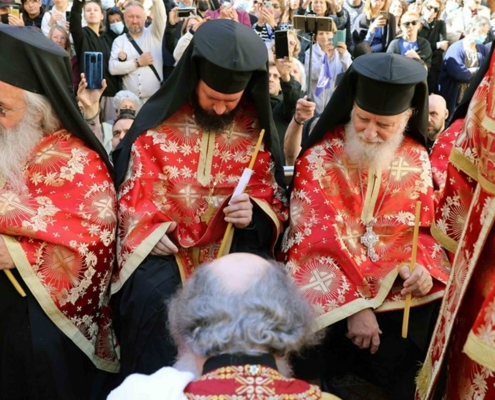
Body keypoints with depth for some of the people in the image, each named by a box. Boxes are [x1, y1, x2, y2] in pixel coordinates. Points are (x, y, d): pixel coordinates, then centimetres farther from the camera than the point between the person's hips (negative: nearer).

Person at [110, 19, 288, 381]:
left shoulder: (256, 130, 2)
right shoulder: (157, 120, -2)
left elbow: (273, 200, 8)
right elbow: (132, 190, 3)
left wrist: (254, 213, -14)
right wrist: (148, 230, -14)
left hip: (234, 243, 1)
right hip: (164, 245, -1)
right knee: (151, 294, -30)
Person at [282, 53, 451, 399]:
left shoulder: (416, 159, 3)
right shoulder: (320, 156, -9)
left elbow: (416, 226, 6)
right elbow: (321, 234, -14)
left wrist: (417, 265, -17)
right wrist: (356, 304, -22)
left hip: (390, 277, 4)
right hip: (330, 273, -3)